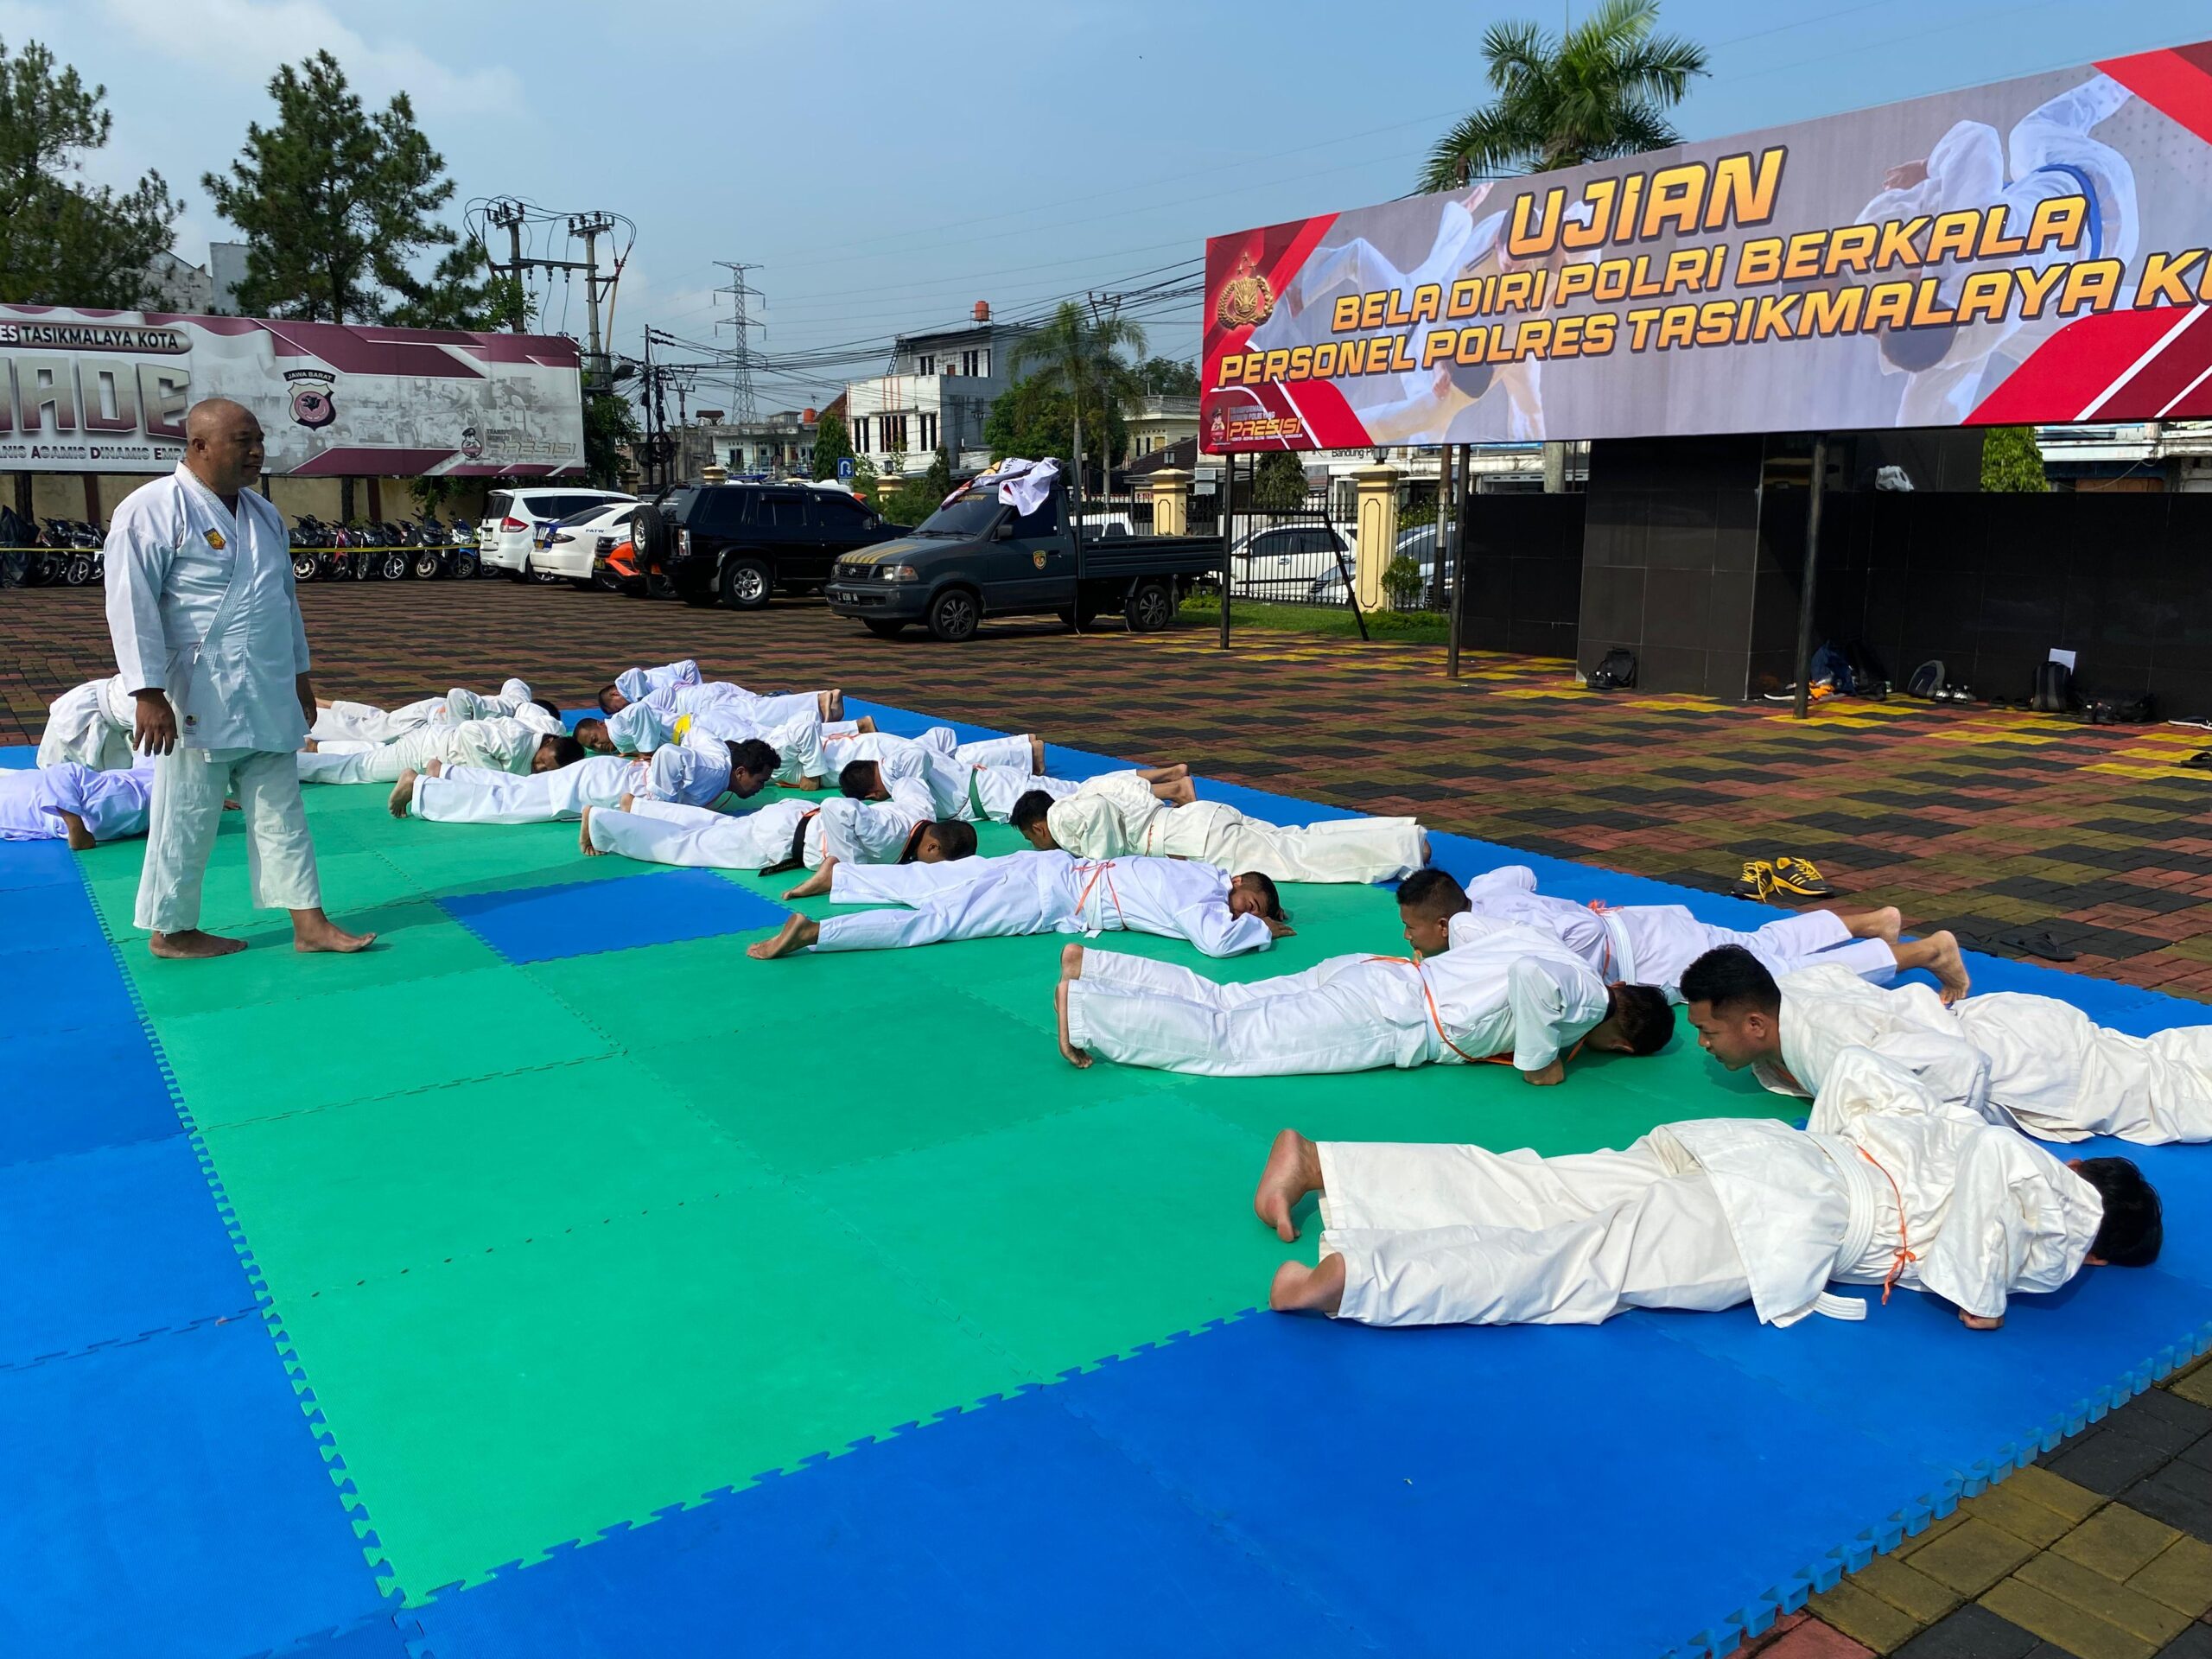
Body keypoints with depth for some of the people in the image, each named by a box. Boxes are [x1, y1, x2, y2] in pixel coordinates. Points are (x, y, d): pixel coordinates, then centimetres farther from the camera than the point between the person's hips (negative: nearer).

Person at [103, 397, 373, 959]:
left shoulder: (263, 514, 12)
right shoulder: (152, 509, -12)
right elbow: (131, 606, -15)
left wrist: (299, 673, 20)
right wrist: (148, 694, -19)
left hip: (268, 701, 8)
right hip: (199, 702, -7)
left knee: (281, 814, 11)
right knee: (187, 819, 4)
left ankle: (310, 925, 16)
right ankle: (171, 931, 19)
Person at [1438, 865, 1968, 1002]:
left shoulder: (1500, 926, -31)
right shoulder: (1481, 891, -5)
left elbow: (1585, 931, -41)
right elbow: (1521, 871, 17)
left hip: (1655, 954, -8)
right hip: (1645, 928, 8)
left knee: (1787, 974, 1)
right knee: (1766, 946, 24)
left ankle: (1929, 950, 12)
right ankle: (1871, 921, 36)